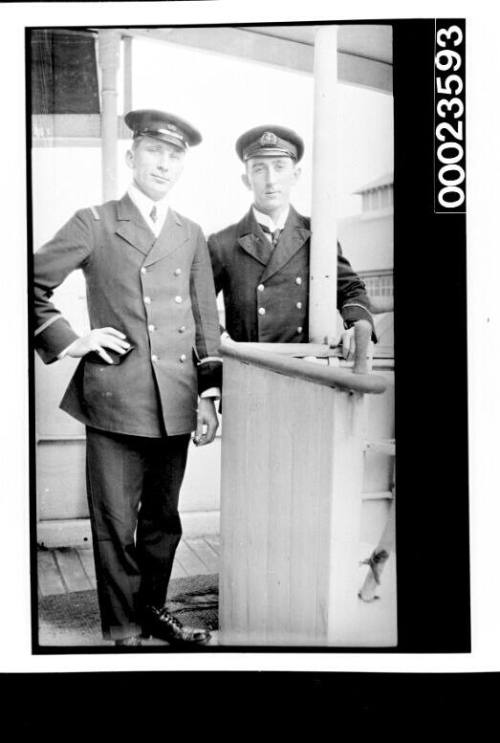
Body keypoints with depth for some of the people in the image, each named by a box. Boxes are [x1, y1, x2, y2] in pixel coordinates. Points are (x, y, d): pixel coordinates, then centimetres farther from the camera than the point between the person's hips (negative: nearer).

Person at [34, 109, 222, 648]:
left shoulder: (191, 235, 13)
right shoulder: (94, 224, 2)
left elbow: (206, 321, 12)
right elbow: (33, 284, 3)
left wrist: (208, 394, 5)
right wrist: (68, 341, -5)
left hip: (176, 404, 4)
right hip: (115, 400, -4)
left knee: (163, 519, 15)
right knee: (115, 523, 3)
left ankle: (152, 609, 33)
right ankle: (122, 630, 19)